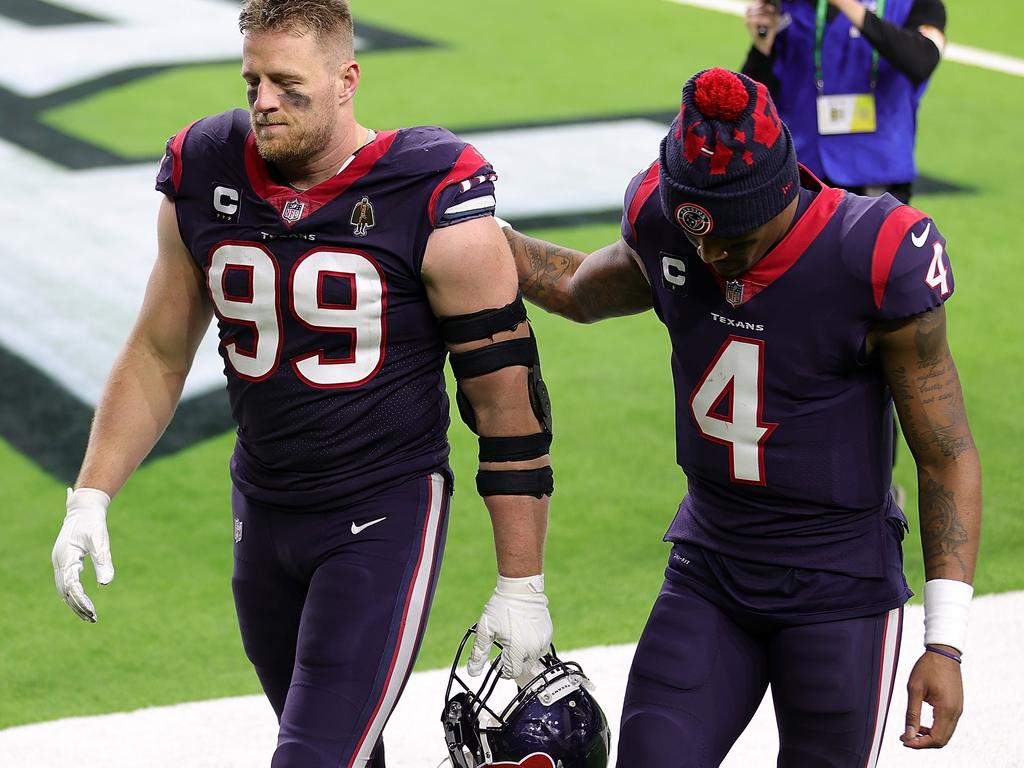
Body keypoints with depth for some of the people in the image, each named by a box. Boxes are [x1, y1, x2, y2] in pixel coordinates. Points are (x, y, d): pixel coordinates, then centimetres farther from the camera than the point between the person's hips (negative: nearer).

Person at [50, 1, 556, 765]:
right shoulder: (204, 184, -1)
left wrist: (522, 585, -10)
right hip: (263, 514, 5)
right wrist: (90, 497, 3)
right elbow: (157, 355, 12)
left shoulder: (437, 209, -16)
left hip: (386, 515, -5)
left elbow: (507, 398, -11)